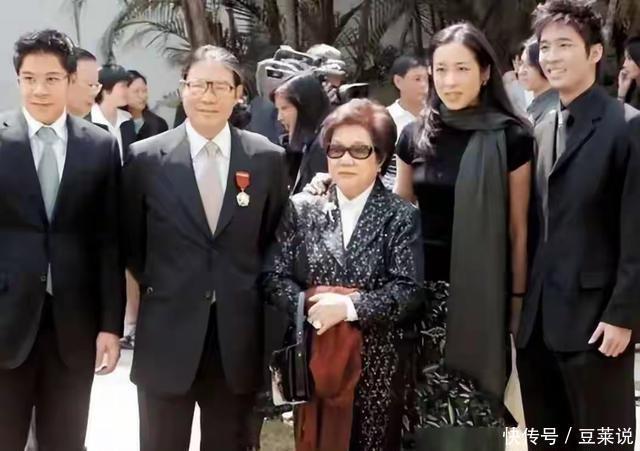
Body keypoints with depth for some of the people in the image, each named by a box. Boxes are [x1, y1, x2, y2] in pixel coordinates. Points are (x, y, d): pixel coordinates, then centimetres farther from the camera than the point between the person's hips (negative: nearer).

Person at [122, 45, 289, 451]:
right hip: (167, 336, -1)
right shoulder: (146, 158, -3)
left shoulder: (268, 159, 0)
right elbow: (130, 242, 8)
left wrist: (247, 289, 5)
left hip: (239, 340, 1)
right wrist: (158, 287, 5)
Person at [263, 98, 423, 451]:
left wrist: (349, 306, -20)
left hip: (376, 364, -1)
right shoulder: (301, 209, 5)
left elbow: (408, 290, -10)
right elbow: (273, 277, 1)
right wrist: (309, 302, -16)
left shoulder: (402, 217, -2)